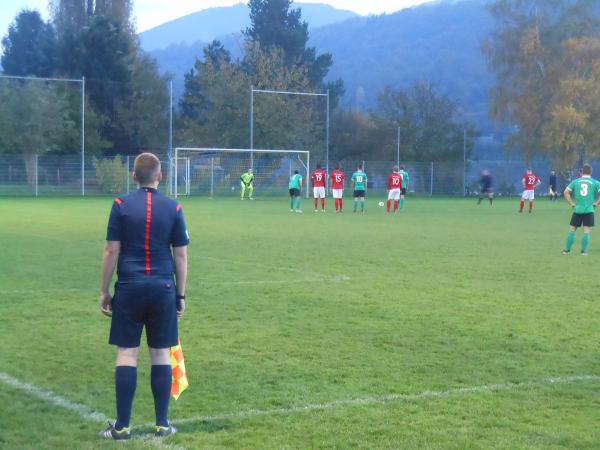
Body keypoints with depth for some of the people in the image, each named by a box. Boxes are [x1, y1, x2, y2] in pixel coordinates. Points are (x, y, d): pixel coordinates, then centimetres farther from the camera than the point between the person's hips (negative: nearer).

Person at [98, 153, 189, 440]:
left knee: (126, 353, 2)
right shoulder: (174, 208, 2)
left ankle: (122, 426, 3)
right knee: (161, 354, 7)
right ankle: (162, 424, 11)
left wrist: (104, 291, 4)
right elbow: (181, 256, 4)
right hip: (163, 289, 1)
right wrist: (181, 295, 11)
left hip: (129, 289, -1)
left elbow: (112, 251, -3)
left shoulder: (121, 205, -1)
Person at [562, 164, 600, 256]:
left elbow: (566, 192, -1)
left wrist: (571, 204, 3)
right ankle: (584, 251, 1)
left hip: (577, 210, 1)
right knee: (586, 231, 2)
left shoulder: (575, 182, 6)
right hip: (589, 210, -1)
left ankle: (567, 250, 11)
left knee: (572, 229, 9)